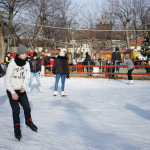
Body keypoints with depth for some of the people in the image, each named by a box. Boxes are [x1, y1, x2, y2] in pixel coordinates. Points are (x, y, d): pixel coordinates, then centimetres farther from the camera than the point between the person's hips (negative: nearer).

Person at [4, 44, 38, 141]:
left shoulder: (27, 63, -3)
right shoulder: (12, 64, -18)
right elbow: (7, 80, -16)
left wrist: (24, 86, -10)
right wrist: (13, 93, -18)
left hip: (21, 90, 4)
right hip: (12, 91, -4)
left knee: (27, 107, 7)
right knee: (16, 110, -6)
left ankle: (28, 121, 34)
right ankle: (17, 128, 11)